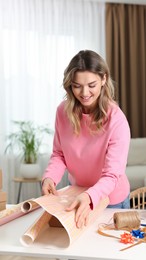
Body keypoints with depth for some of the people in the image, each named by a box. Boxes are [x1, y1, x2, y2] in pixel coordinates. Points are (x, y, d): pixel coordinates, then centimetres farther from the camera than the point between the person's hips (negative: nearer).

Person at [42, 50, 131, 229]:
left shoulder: (117, 120, -29)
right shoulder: (63, 111, -16)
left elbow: (112, 175, -30)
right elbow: (59, 154, -7)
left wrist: (89, 197, -49)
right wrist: (49, 177, -27)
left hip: (111, 198, -3)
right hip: (76, 192, 4)